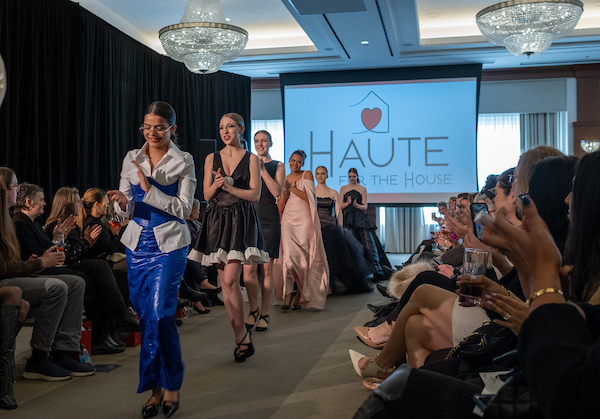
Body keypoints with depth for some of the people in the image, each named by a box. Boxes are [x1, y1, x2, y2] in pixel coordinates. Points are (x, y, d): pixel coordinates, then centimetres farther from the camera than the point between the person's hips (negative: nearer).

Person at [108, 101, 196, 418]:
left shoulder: (184, 162, -1)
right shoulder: (131, 159, 9)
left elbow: (184, 209, -7)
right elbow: (125, 209, 7)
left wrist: (150, 190, -15)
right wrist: (123, 203, -16)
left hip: (169, 244, -4)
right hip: (138, 243, 4)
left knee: (159, 313, -12)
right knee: (144, 314, 6)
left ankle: (169, 387, 6)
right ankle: (157, 389, 18)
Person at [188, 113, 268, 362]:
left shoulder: (251, 159, 3)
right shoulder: (211, 159, 12)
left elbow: (255, 194, -3)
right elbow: (207, 195, 9)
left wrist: (229, 186, -11)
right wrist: (217, 184, -11)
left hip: (241, 221, -4)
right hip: (217, 220, 4)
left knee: (230, 280, -16)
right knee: (225, 282, 4)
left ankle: (242, 335, -2)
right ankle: (241, 338, 15)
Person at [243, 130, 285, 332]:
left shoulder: (278, 166, 8)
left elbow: (277, 191, -8)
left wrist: (262, 169, -9)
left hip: (269, 221, -2)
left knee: (266, 270, 1)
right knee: (248, 268, -6)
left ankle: (264, 314, 12)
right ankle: (253, 310, 14)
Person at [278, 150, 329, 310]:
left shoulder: (307, 175, 5)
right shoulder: (285, 179, 15)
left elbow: (309, 198, -7)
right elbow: (280, 206, 12)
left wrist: (292, 188, -7)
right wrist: (285, 190, -3)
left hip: (304, 220, -2)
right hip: (288, 220, 2)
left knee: (303, 258, -1)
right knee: (289, 256, -12)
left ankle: (300, 297, 9)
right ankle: (288, 296, -9)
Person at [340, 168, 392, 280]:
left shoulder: (362, 189, 11)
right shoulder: (343, 188, 13)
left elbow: (364, 206, 5)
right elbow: (340, 205, 8)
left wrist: (356, 205, -15)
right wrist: (348, 203, -13)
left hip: (361, 218, -1)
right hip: (348, 218, 1)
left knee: (369, 242, -11)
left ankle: (378, 270, -10)